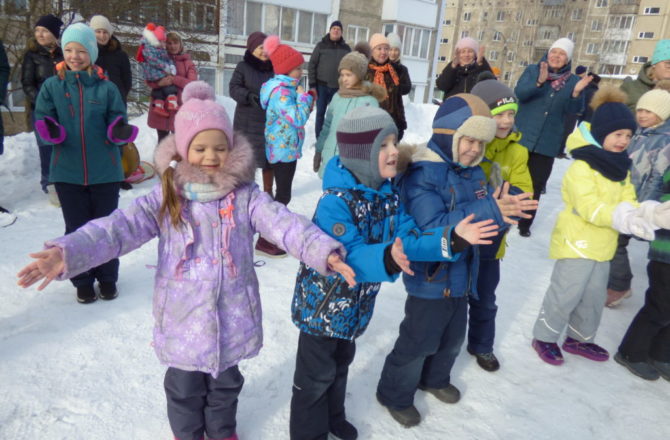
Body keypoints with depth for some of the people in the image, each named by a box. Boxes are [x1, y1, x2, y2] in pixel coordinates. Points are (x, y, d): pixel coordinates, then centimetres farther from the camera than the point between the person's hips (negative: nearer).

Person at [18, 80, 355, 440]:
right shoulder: (165, 197, -7)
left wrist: (324, 252, -36)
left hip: (231, 316, 1)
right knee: (184, 387, 19)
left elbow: (286, 224, -20)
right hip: (183, 316, 0)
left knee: (226, 383, 23)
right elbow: (120, 227, -15)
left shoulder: (245, 195, -8)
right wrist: (67, 253, -31)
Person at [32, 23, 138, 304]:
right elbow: (41, 121, 2)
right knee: (76, 229, 10)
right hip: (67, 172, 1)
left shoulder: (107, 88, -1)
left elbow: (117, 126, -1)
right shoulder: (51, 86, 2)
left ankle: (107, 278, 28)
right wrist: (50, 131, -21)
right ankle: (82, 281, 26)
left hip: (105, 171, -1)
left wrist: (122, 131, -24)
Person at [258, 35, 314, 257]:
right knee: (283, 195, -4)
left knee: (283, 193, 18)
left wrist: (306, 101, 3)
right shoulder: (281, 91, -22)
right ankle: (264, 240, 5)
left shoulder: (285, 88, 11)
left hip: (285, 149, 10)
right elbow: (298, 119, -31)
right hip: (284, 150, -10)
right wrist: (305, 97, -16)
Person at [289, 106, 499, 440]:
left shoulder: (387, 194, -3)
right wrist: (386, 259, -53)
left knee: (341, 364, 27)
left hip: (355, 305, 8)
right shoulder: (335, 201, -28)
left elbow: (407, 238, -5)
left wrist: (451, 238, -17)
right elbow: (348, 256, -35)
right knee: (316, 375, 10)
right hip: (322, 305, -7)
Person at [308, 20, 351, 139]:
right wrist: (312, 85, -7)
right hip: (322, 86, -1)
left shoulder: (346, 48, 7)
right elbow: (312, 65, 0)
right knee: (320, 114, 3)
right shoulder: (321, 45, 2)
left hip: (339, 88, 1)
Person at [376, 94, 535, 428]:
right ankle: (395, 394, 32)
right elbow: (433, 227, -32)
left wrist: (502, 208, -21)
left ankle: (434, 379, 51)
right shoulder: (422, 175, -23)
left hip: (461, 275, 8)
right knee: (418, 342, 8)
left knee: (453, 338, 25)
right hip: (430, 278, -8)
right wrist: (488, 211, -35)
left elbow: (484, 215, 3)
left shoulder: (473, 172, 3)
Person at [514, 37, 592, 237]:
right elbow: (519, 93, -15)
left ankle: (525, 223, 19)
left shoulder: (572, 80, 6)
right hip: (521, 137, -1)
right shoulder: (533, 70, 1)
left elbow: (573, 110, -4)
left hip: (547, 143, 2)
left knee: (536, 186, 6)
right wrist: (539, 82, -33)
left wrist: (576, 93, -24)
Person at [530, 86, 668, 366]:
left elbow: (628, 201, 6)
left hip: (602, 244, 9)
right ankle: (544, 337, 15)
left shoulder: (621, 169, 11)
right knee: (565, 294, -4)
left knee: (594, 296, 17)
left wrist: (642, 214, -15)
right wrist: (618, 217, -39)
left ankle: (579, 338, 35)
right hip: (576, 241, -8)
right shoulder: (582, 167, -18)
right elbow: (587, 206, -26)